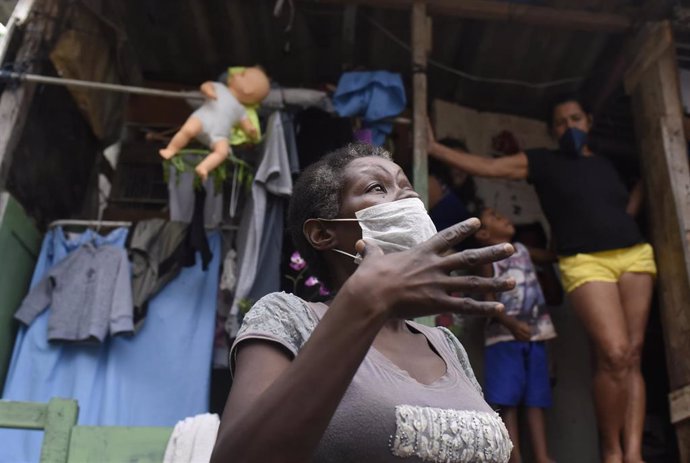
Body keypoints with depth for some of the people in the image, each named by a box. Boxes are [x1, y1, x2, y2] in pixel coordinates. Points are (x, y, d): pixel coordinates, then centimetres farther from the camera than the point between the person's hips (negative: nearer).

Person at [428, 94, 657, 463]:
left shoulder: (605, 164, 23)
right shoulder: (543, 162, 10)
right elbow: (486, 167, 1)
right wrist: (433, 147, -5)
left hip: (635, 256, 5)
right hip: (586, 263, -5)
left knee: (632, 357, -4)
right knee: (613, 356, -19)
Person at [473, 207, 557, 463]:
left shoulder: (523, 250, 18)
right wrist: (511, 323, -23)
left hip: (534, 334, 6)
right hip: (504, 336, -5)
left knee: (536, 400, 2)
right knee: (508, 401, -8)